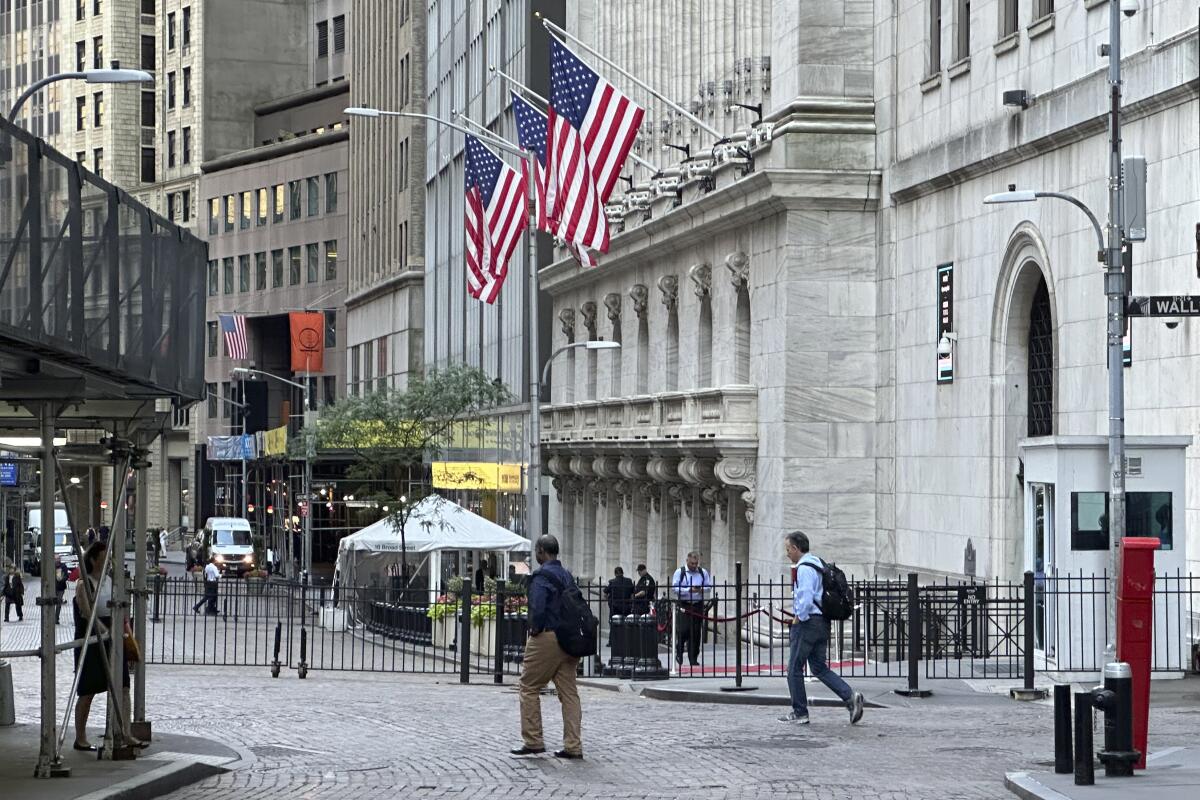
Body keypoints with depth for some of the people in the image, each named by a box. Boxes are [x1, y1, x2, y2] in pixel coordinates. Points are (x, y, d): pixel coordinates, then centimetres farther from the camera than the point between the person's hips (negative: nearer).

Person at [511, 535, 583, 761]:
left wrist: (535, 630, -7)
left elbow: (538, 608, -22)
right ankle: (573, 746, 4)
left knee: (529, 687, 5)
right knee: (569, 692, 7)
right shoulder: (567, 576, 15)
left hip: (546, 638, -8)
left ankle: (533, 741, 5)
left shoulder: (541, 576, -11)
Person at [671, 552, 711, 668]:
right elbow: (674, 588, -8)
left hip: (698, 605, 3)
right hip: (683, 605, -3)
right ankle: (679, 653, 13)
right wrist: (689, 590, -17)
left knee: (696, 632, 2)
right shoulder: (680, 572, -1)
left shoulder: (703, 572, 9)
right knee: (683, 630, -11)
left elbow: (709, 587, 8)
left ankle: (693, 659, 10)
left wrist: (701, 589, -13)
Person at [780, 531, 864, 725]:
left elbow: (805, 598, -24)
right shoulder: (818, 565, 15)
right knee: (819, 668, 12)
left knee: (795, 668, 2)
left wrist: (798, 618, -9)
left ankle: (799, 713, 7)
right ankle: (850, 696, -4)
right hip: (822, 623, 9)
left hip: (808, 622, -9)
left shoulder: (804, 568, -15)